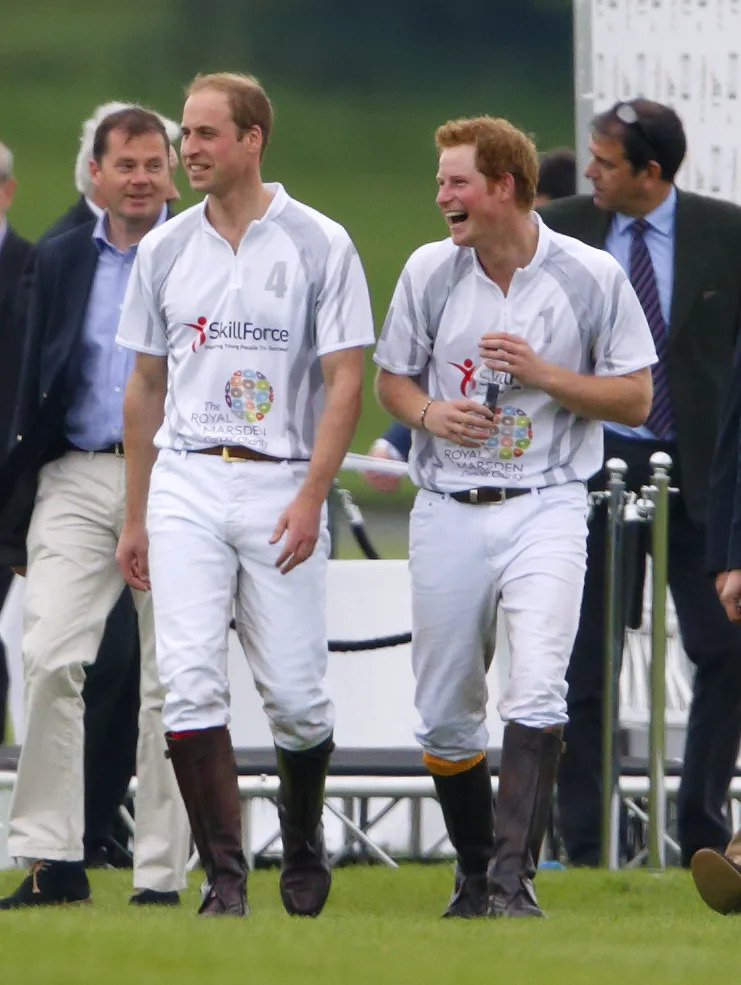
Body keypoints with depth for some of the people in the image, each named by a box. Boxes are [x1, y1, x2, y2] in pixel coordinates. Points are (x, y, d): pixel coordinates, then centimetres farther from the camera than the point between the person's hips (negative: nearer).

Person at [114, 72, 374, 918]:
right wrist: (133, 518, 15)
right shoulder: (164, 250, 10)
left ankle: (303, 844, 26)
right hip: (185, 482, 2)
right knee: (190, 681, -12)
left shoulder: (318, 245, -2)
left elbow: (345, 380, -4)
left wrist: (311, 494, -15)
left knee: (295, 694, 0)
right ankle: (224, 878, -9)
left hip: (280, 488, -2)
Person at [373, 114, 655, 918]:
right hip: (448, 512, 3)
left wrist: (542, 374, -13)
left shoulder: (591, 277, -3)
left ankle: (514, 877, -24)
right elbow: (391, 378, 15)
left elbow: (634, 399, 1)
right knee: (443, 716, 7)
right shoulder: (429, 272, 4)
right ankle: (473, 874, 24)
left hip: (545, 507, -3)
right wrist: (428, 413, -8)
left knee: (535, 692, -21)